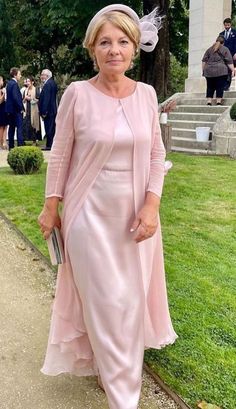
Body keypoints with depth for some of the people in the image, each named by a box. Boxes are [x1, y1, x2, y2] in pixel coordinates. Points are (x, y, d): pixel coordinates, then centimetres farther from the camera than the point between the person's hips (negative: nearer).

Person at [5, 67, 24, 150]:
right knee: (19, 127, -7)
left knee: (11, 127, 11)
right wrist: (21, 108, -14)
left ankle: (11, 146, 14)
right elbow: (16, 97, -23)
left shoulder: (9, 83, 13)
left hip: (10, 109, 9)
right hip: (16, 109, -9)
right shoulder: (14, 84, -15)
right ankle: (20, 145, -10)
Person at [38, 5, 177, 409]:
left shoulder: (146, 94, 1)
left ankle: (108, 359, 43)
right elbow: (60, 155, -2)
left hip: (135, 212, 4)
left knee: (132, 298, 14)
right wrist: (50, 207, 0)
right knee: (108, 302, 2)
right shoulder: (77, 93, -8)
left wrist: (151, 206, -7)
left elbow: (156, 155, 4)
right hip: (91, 213, -3)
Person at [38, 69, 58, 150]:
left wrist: (44, 111, -20)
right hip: (53, 109, 10)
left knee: (49, 128, -6)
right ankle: (51, 144, 19)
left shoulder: (47, 84, -16)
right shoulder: (53, 83, 15)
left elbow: (46, 99, -21)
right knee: (51, 128, 13)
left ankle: (49, 145, -2)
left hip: (48, 110, -10)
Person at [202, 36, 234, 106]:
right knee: (220, 87, 0)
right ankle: (218, 101, -2)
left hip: (209, 71, 4)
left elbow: (204, 61, 14)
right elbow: (229, 61, 0)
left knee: (210, 87, 8)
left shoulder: (209, 49, 18)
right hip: (220, 71, -3)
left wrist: (203, 70, 17)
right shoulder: (225, 49, 8)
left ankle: (209, 101, 4)